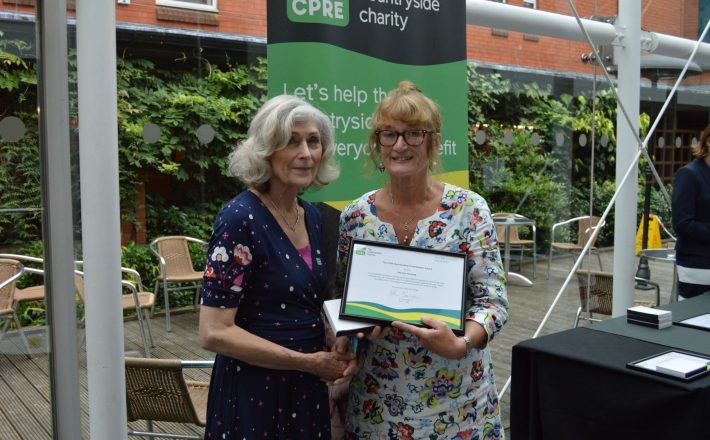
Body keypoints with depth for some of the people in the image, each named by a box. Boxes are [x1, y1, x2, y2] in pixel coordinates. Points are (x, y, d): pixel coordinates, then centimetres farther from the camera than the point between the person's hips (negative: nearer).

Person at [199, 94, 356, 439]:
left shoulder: (311, 216, 3)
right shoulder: (240, 219, -18)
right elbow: (214, 333, -21)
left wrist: (338, 343, -5)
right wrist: (309, 362, -18)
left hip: (307, 388, 7)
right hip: (255, 393, -7)